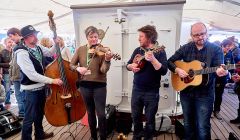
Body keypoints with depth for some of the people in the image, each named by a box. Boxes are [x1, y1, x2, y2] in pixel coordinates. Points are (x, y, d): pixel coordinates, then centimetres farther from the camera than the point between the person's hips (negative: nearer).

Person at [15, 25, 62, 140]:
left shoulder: (38, 47, -1)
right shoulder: (22, 53, -24)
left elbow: (50, 53, 19)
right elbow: (32, 75, -29)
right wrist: (52, 80, -30)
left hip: (41, 86, 8)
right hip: (31, 90, -8)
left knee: (40, 113, 24)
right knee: (30, 117, 2)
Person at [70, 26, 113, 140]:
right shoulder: (80, 50, 2)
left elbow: (104, 70, -16)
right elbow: (71, 64, 6)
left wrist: (107, 60, -35)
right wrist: (78, 68, -15)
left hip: (99, 85, -3)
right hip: (85, 85, 3)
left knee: (101, 114, 1)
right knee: (90, 113, 17)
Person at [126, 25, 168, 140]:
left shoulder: (160, 52, -9)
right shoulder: (138, 50, 6)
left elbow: (163, 71, -20)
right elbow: (128, 64, 12)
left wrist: (152, 59, -32)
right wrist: (131, 66, -11)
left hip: (152, 92, -4)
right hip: (136, 90, 5)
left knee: (150, 119, 9)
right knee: (135, 117, 17)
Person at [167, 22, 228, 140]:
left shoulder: (216, 49, -3)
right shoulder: (186, 48, 3)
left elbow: (219, 67, -13)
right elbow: (170, 61, 5)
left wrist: (220, 71, -36)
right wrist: (177, 70, -13)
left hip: (205, 94, -2)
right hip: (186, 92, 3)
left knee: (203, 128, 2)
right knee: (188, 124, 18)